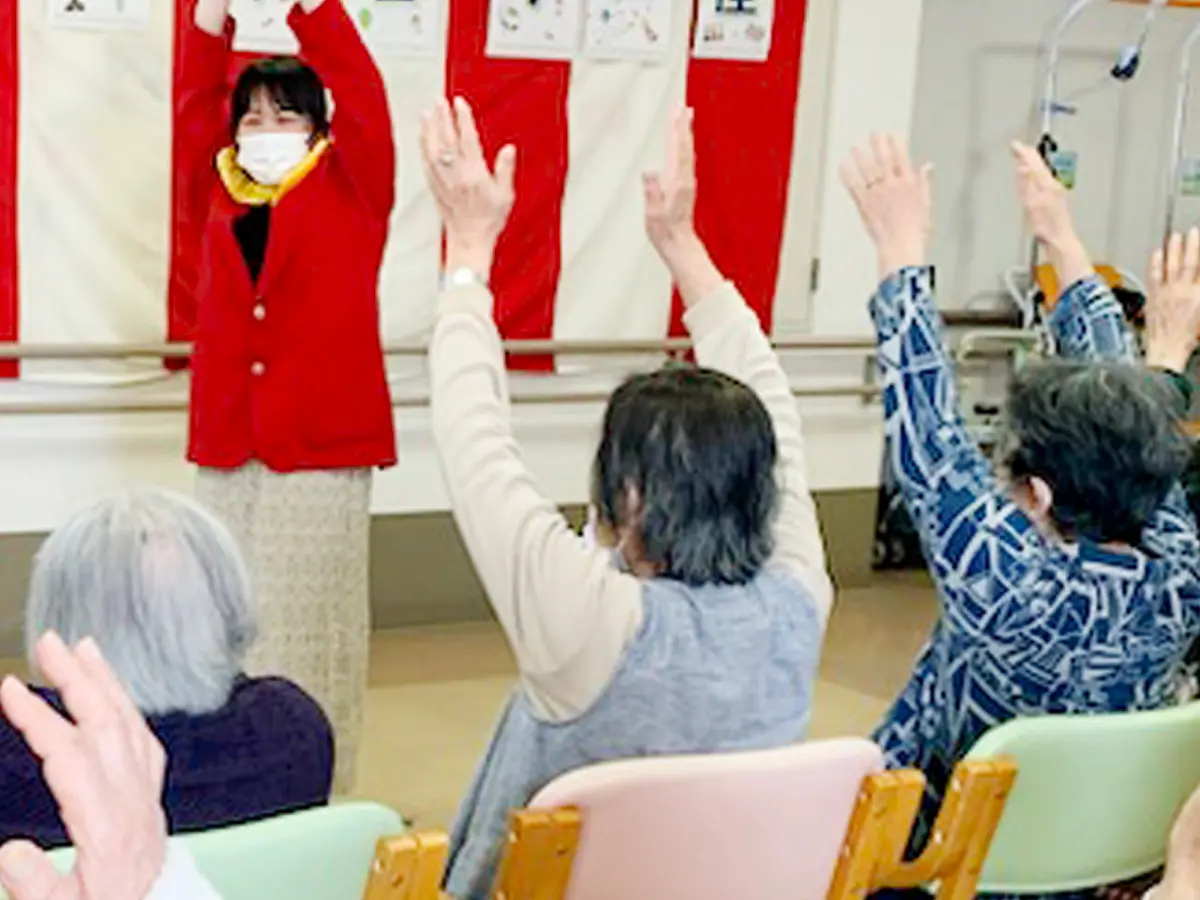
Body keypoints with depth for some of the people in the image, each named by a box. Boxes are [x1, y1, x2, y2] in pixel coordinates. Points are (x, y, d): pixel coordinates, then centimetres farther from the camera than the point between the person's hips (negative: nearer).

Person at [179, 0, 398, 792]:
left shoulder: (349, 193, 3)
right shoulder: (217, 196, 13)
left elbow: (362, 98, -8)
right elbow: (196, 104, 9)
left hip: (321, 441, -3)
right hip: (228, 442, 3)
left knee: (308, 620, -1)